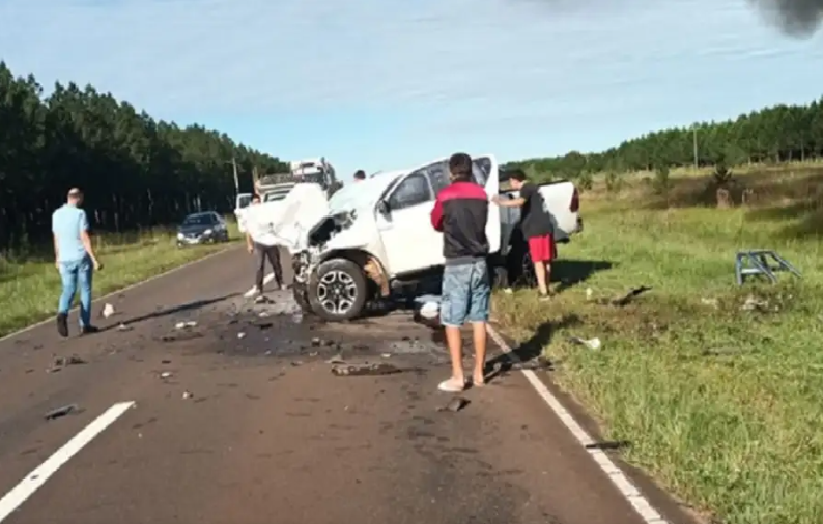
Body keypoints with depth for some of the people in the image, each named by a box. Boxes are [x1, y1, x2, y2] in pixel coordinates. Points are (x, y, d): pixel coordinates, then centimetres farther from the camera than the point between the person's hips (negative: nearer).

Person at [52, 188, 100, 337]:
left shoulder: (56, 214, 4)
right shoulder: (80, 214, -11)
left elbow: (56, 239, 11)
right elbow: (85, 238, -15)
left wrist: (57, 258, 22)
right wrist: (94, 259, -13)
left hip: (65, 259, 4)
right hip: (82, 258, -4)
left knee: (68, 290, 8)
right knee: (85, 291, 8)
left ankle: (62, 313, -21)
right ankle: (85, 325, 10)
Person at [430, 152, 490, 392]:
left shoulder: (445, 196, -7)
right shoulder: (481, 194, 7)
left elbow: (436, 224, 9)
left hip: (457, 264, -5)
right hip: (479, 262, 5)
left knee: (452, 321, 0)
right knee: (479, 319, 9)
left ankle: (457, 377, -2)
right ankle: (479, 372, 15)